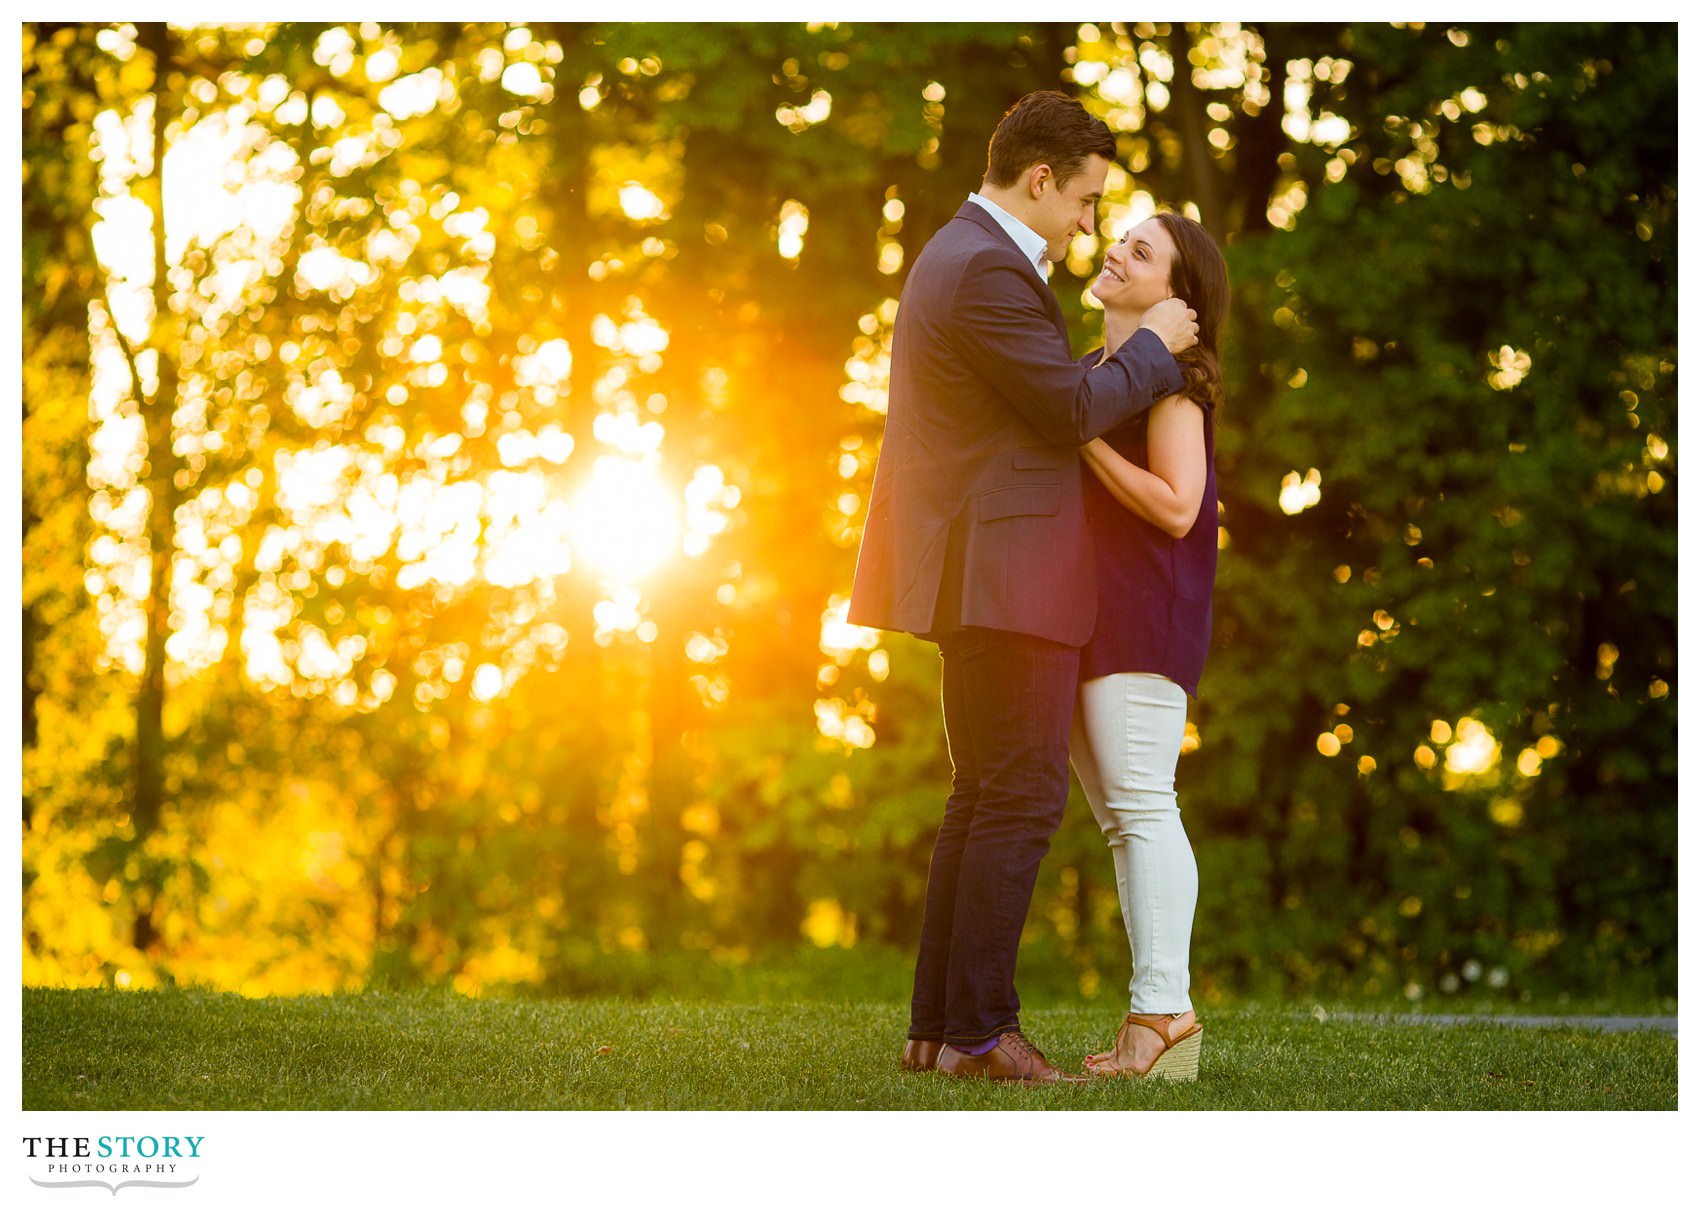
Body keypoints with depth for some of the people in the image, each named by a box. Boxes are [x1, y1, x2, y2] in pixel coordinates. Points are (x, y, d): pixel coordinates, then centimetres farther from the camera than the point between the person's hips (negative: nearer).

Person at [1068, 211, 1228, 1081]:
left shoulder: (1169, 380, -7)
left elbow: (1176, 506, -17)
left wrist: (1083, 434, -17)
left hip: (1141, 611, -9)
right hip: (1082, 616, 9)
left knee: (1140, 806, -12)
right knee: (1117, 817, 7)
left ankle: (1165, 1010, -13)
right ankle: (1156, 1013, 8)